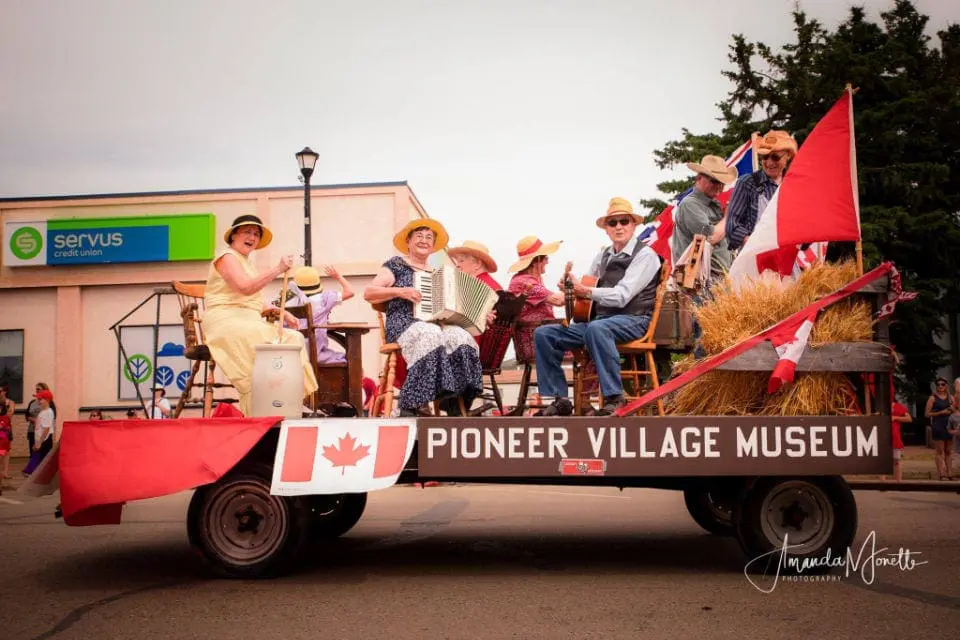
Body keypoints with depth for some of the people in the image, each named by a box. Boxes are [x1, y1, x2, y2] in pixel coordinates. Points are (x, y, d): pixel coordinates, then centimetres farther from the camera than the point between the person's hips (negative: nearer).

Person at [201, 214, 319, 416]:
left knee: (293, 338, -9)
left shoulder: (246, 263, 27)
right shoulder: (227, 257, 0)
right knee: (267, 342, -32)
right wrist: (278, 269, -19)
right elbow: (245, 287, -19)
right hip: (227, 322, -9)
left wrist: (282, 313, 12)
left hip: (247, 322, 9)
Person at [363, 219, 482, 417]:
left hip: (436, 324, 4)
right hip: (405, 323, -4)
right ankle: (409, 407, -33)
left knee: (460, 338, -29)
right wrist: (400, 291, -13)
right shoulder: (397, 264, 10)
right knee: (430, 336, -38)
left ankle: (456, 408, -29)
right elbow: (368, 293, 0)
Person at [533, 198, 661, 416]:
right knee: (543, 334, -8)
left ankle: (614, 398, -34)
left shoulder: (645, 255, -3)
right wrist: (571, 289, -5)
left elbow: (621, 296, -15)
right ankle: (559, 399, -7)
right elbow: (585, 288, 19)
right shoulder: (604, 255, 18)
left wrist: (586, 291, -23)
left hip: (633, 320, -7)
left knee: (596, 329, -40)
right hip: (599, 319, 7)